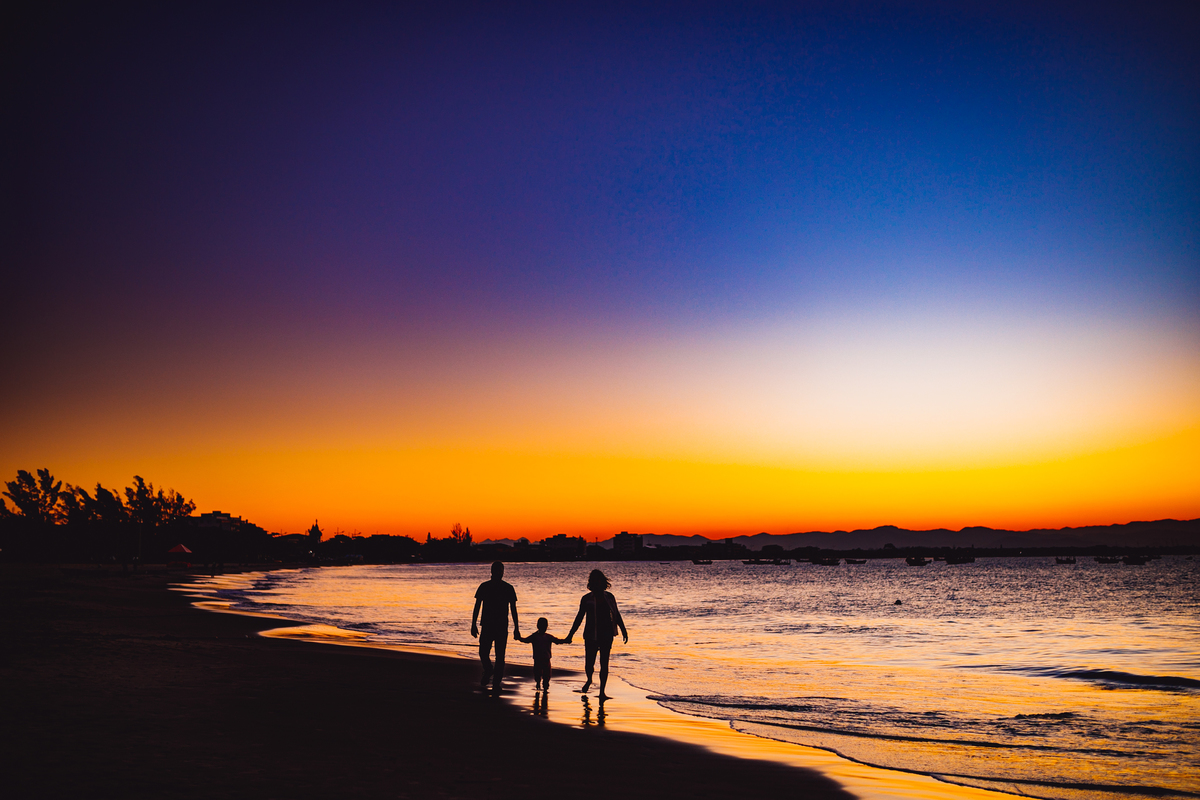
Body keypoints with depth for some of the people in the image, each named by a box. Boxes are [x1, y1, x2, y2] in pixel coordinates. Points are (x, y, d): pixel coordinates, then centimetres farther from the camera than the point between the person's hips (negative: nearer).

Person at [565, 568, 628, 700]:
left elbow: (616, 615, 12)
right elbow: (579, 617, 4)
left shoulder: (609, 597, 4)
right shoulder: (586, 599, -1)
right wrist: (570, 635, 2)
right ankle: (589, 680, 34)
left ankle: (602, 692, 6)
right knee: (589, 664, -1)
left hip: (606, 634, 1)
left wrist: (623, 631, 10)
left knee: (604, 663, -2)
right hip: (591, 635, -1)